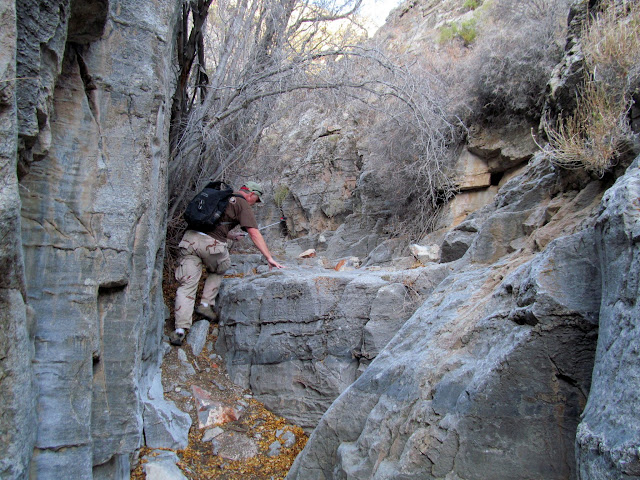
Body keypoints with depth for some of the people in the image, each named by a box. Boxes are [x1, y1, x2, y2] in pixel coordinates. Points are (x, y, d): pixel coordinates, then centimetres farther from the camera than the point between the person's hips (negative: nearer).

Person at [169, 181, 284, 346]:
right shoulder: (242, 204, 5)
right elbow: (254, 234, -4)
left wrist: (231, 236, 49)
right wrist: (269, 258, -5)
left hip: (189, 238, 5)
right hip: (211, 243, -5)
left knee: (187, 285, 3)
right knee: (217, 271, 27)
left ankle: (180, 330, -2)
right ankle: (205, 304, 17)